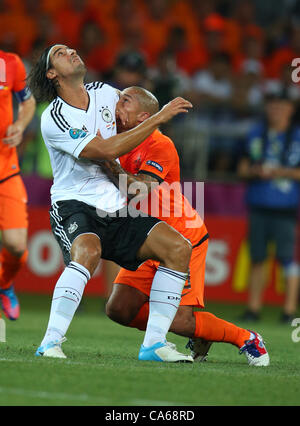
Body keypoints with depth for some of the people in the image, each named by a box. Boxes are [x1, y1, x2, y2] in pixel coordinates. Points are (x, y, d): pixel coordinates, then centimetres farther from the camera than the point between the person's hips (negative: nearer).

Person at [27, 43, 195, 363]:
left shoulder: (105, 93, 9)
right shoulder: (53, 119, -12)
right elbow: (107, 150, -20)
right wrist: (159, 117, -18)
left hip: (116, 209, 7)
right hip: (74, 205, -7)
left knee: (178, 248, -10)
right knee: (87, 252, -38)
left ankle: (153, 344, -9)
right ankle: (50, 343, -33)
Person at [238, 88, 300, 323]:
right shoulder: (256, 134, 11)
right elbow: (243, 168, 14)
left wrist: (281, 172, -15)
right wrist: (257, 170, -7)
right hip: (258, 205, 4)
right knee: (257, 257, 8)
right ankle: (253, 307, 14)